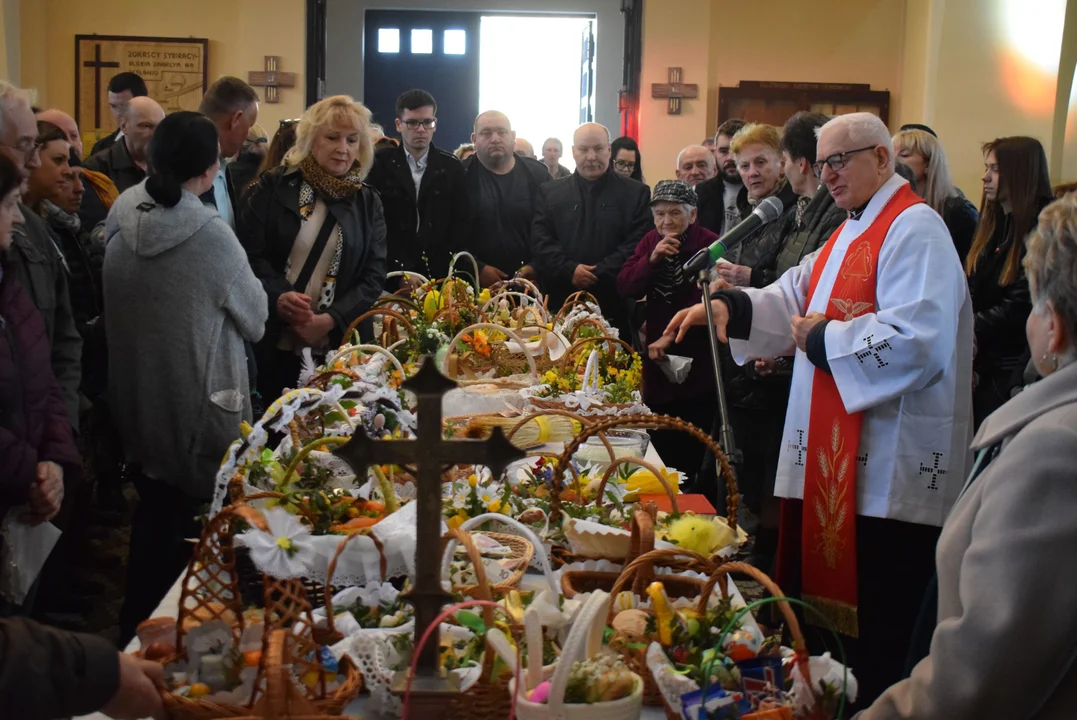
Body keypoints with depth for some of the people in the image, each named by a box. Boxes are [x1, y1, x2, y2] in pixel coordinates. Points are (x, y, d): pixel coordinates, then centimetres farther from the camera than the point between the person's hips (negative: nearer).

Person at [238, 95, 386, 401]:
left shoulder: (368, 203, 8)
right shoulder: (272, 188, 2)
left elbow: (374, 276, 2)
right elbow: (249, 254, -4)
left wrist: (330, 320, -12)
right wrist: (277, 297, -23)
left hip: (337, 348, 2)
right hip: (271, 344, -1)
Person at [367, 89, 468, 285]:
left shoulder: (452, 167, 7)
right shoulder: (380, 165, 2)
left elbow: (461, 224, 4)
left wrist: (445, 272, -9)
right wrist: (401, 271, -13)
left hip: (440, 276, 1)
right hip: (392, 276, -1)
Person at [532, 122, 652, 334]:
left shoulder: (635, 193, 6)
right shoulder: (550, 192, 12)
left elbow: (639, 243, -4)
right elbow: (540, 240, 3)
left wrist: (599, 274, -14)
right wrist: (569, 270, -13)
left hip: (614, 304, -1)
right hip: (561, 302, 1)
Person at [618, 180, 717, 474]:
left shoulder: (708, 244, -14)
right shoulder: (650, 241, 7)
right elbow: (625, 287, -2)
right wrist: (652, 259, -15)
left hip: (697, 363, -6)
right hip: (657, 361, 6)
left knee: (694, 450, 2)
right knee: (660, 443, 14)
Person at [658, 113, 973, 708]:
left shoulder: (913, 230, -13)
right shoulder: (852, 231, 20)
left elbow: (916, 338, -24)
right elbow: (795, 297, 18)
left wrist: (822, 339, -14)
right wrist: (728, 307, 1)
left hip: (887, 466, -10)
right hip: (835, 455, 10)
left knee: (877, 639, -2)